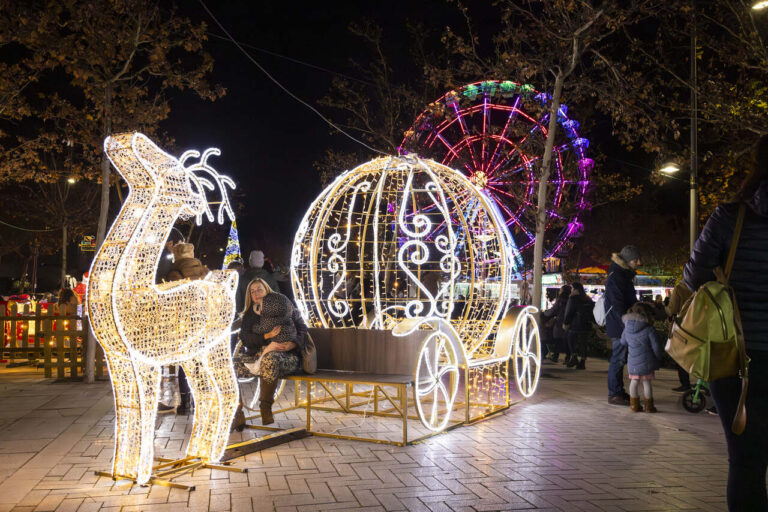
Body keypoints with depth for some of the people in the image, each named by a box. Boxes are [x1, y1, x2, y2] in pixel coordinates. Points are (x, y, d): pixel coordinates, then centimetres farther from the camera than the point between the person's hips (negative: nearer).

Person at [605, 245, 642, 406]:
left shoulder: (625, 275, 18)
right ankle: (614, 394, -1)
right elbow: (617, 304, -20)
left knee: (620, 359, 13)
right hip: (618, 326, -10)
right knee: (618, 359, -6)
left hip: (624, 326, 10)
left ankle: (619, 392, 21)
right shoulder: (615, 276, -14)